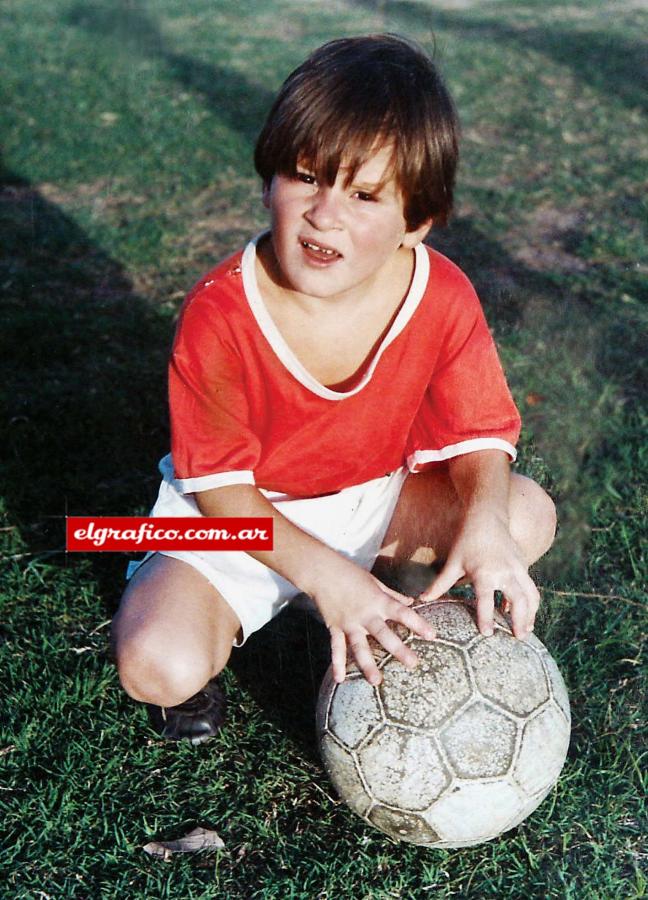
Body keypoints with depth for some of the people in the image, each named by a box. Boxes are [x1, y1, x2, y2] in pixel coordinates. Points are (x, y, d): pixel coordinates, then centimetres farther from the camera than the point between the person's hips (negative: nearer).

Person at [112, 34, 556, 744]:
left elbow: (479, 435, -10)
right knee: (157, 667, -27)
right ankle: (166, 594, 10)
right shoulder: (218, 314, -26)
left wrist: (485, 520, -34)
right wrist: (323, 572, -34)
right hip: (241, 515, -3)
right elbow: (217, 482, -20)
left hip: (373, 498, 4)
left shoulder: (443, 299, -19)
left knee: (529, 515, -17)